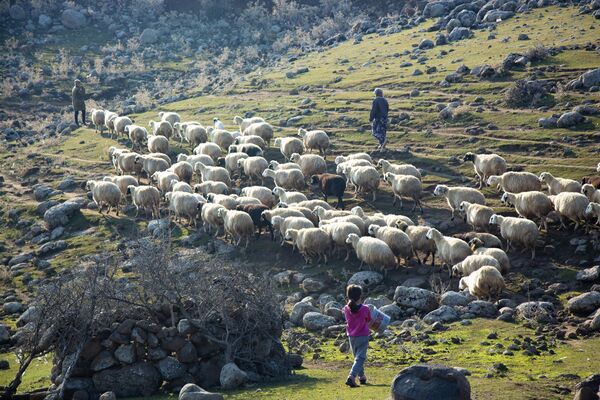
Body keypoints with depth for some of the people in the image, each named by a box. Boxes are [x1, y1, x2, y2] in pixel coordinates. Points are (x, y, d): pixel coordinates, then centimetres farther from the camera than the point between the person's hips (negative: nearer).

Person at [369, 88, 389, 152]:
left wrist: (371, 118, -7)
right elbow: (387, 109, 14)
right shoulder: (385, 100, 7)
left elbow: (373, 110, -17)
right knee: (382, 132, 13)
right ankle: (382, 147, 15)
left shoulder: (376, 100, -14)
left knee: (376, 132, -3)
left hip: (378, 118, -7)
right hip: (384, 119, 7)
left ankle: (383, 140, -28)